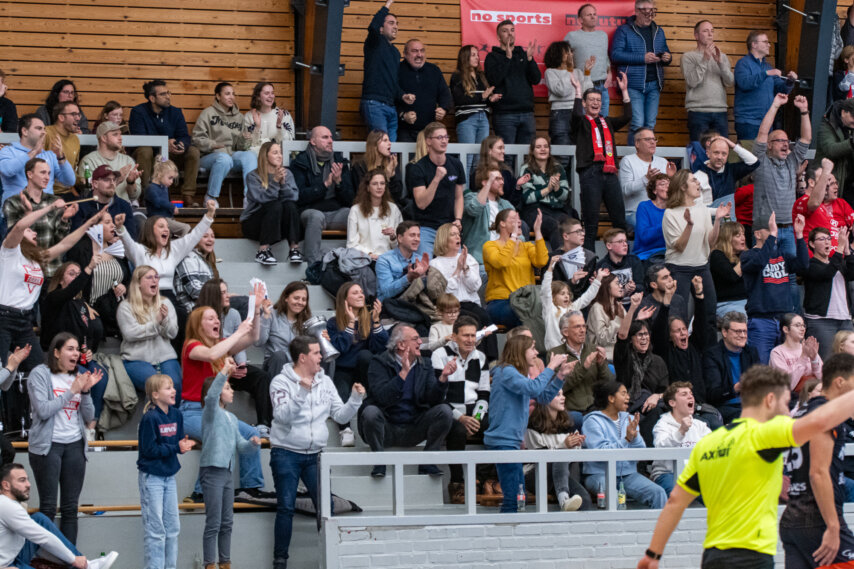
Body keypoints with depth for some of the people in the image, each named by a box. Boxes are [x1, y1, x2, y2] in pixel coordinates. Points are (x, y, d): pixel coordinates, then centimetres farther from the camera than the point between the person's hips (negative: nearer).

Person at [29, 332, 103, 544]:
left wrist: (86, 391, -7)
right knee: (48, 507, -6)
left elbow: (89, 417, 8)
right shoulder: (40, 374, -3)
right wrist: (71, 391, -12)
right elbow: (43, 410, -15)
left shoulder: (78, 377, 12)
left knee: (70, 508, 6)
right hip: (48, 446, -5)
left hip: (75, 445, 5)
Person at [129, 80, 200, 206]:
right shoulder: (138, 112, -9)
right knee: (145, 150, -37)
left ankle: (188, 196, -20)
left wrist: (182, 145, -30)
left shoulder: (175, 112, 5)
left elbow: (184, 136, -3)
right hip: (147, 158, -4)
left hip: (169, 156, 4)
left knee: (193, 151, -18)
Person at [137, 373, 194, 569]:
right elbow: (150, 449, -19)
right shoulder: (150, 418, -16)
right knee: (155, 529, -4)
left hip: (169, 476, 7)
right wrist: (176, 447, -23)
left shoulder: (176, 415, 4)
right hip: (152, 477, -7)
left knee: (172, 527, 11)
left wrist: (185, 445, -12)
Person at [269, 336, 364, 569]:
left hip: (315, 455, 4)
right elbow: (283, 416, -19)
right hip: (286, 454, -4)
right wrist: (302, 392, -30)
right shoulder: (281, 382, -6)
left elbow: (340, 415, 8)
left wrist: (355, 399, -8)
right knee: (286, 508, -4)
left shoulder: (325, 382, 8)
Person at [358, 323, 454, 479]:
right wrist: (404, 372, -27)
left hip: (414, 429, 3)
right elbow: (381, 397, -22)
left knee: (444, 411, -19)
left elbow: (434, 400, -4)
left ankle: (427, 463, -8)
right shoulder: (379, 363, -5)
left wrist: (443, 378, -21)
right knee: (371, 411, -34)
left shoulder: (424, 366, 8)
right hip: (387, 428, -3)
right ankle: (379, 463, -14)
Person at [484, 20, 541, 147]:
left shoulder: (523, 54, 15)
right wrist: (507, 57, -15)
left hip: (526, 113, 4)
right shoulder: (493, 57, 5)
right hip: (504, 114, -4)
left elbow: (536, 79, 5)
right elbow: (494, 80, -12)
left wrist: (530, 59, -10)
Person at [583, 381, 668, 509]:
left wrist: (634, 436, -11)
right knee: (610, 492, -40)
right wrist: (626, 439, -20)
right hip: (599, 474, -5)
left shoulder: (628, 419, 16)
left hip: (628, 474, 5)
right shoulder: (593, 421, -2)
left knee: (658, 492, -20)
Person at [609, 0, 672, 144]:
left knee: (650, 125, 5)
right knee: (637, 125, -12)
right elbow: (615, 55, -9)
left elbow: (666, 52, 26)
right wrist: (642, 58, -16)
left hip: (654, 84, 5)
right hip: (634, 85, -5)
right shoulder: (624, 30, 2)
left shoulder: (658, 31, 19)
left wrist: (668, 57, 0)